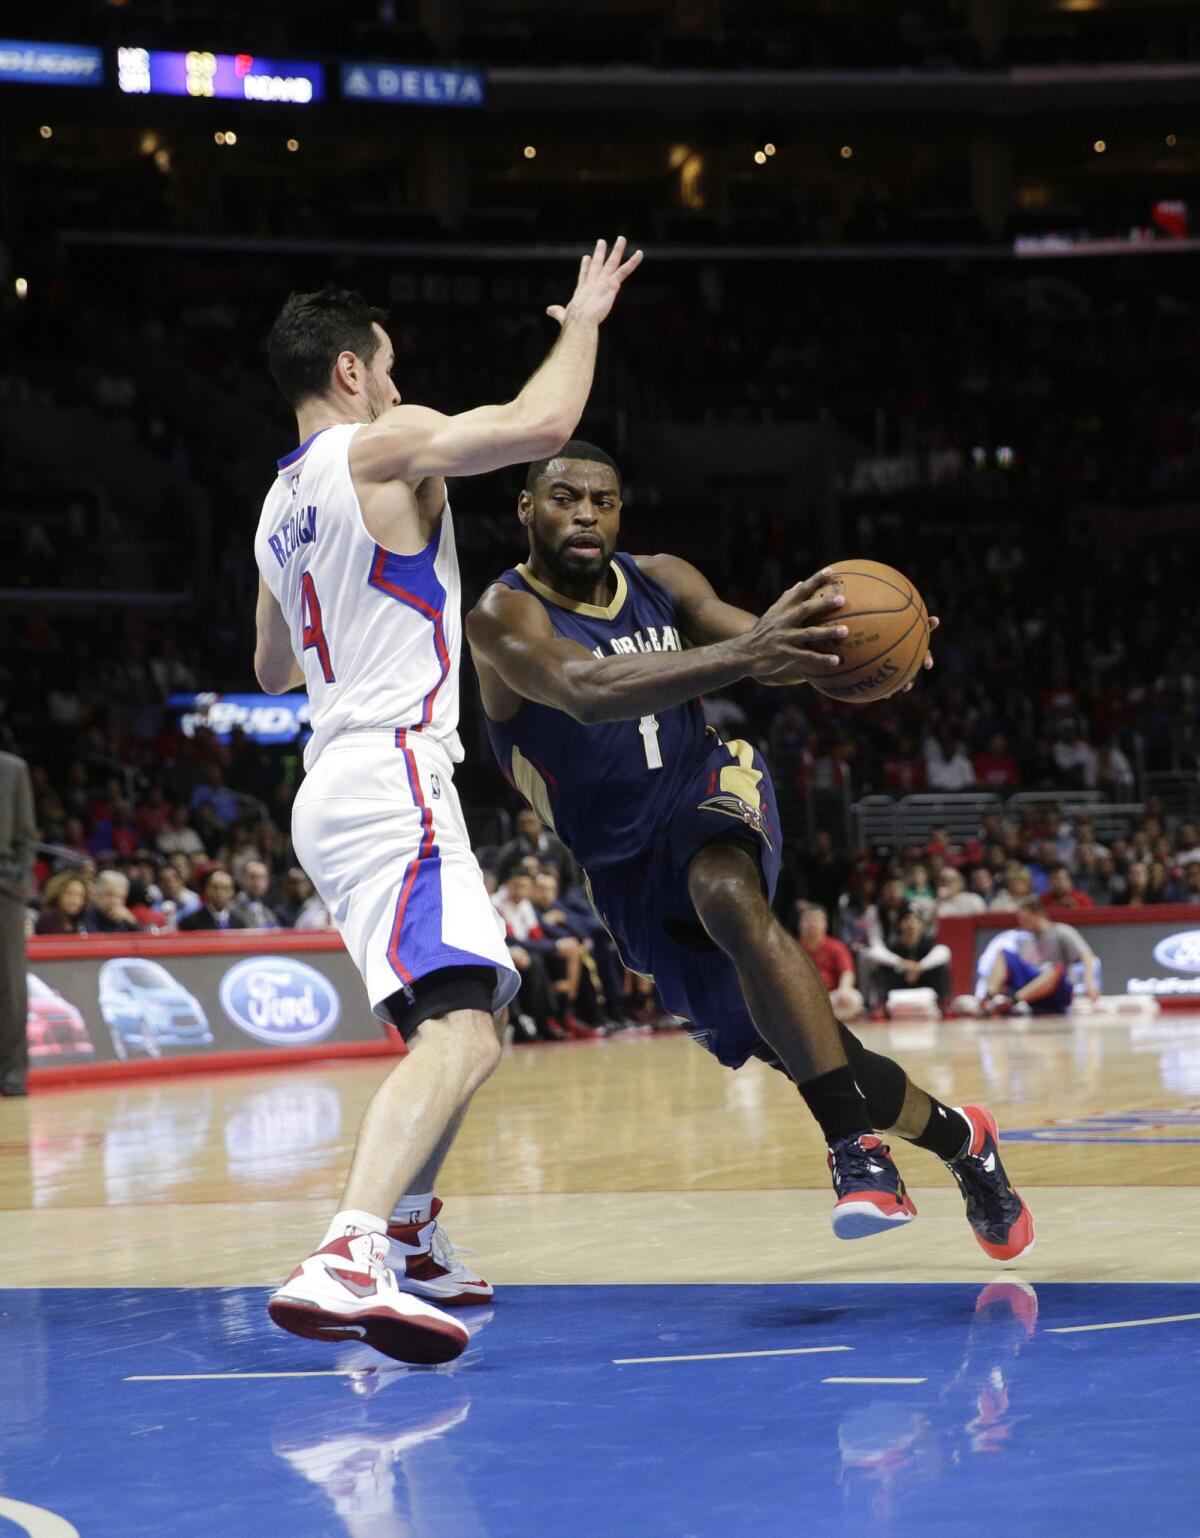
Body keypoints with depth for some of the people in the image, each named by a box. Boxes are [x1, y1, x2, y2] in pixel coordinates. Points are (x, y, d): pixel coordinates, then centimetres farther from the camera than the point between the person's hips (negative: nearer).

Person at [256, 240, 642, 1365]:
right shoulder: (382, 446, -5)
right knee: (459, 1034, -24)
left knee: (458, 1017, 26)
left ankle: (408, 1234, 34)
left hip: (334, 790, 10)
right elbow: (543, 421, -17)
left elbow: (274, 668, 34)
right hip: (391, 778, -10)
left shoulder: (281, 505, 20)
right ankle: (345, 1260, -42)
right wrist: (583, 319, 2)